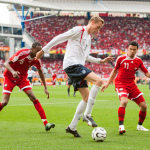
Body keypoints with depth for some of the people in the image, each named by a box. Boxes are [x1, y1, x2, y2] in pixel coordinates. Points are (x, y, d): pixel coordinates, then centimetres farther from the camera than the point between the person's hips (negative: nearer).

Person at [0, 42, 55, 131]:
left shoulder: (36, 59, -10)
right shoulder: (22, 53, -26)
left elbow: (40, 72, 7)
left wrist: (45, 88, 5)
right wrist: (13, 72, -47)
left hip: (22, 77, 4)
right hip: (10, 77, -4)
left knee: (33, 98, -13)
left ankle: (46, 123, -17)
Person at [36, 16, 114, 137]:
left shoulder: (88, 38, 24)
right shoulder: (79, 30, -4)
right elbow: (59, 38, -6)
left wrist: (101, 61, 26)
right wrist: (44, 50, -7)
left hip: (78, 66, 10)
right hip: (72, 64, -10)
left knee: (87, 97, 6)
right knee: (98, 80, -23)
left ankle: (72, 127, 11)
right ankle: (87, 115, -20)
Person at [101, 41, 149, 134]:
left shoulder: (138, 61, 3)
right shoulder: (121, 59, -5)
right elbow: (115, 71, 8)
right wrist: (108, 83, 8)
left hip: (132, 85, 5)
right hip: (120, 84, -4)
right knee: (124, 101, -33)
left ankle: (140, 125, 24)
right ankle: (121, 126, -33)